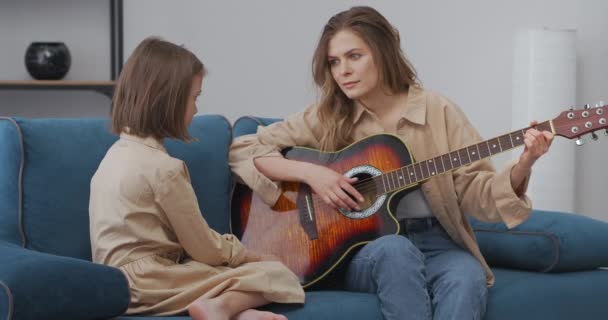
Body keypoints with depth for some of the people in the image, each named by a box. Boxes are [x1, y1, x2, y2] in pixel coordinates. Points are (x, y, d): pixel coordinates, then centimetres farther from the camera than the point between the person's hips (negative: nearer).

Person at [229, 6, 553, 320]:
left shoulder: (438, 111, 4)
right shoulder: (327, 119, 4)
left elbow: (475, 192, 0)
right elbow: (243, 150, 3)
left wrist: (522, 166, -20)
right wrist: (308, 172, -12)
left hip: (435, 243, 1)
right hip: (361, 249, 0)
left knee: (468, 278, -33)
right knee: (395, 250, -36)